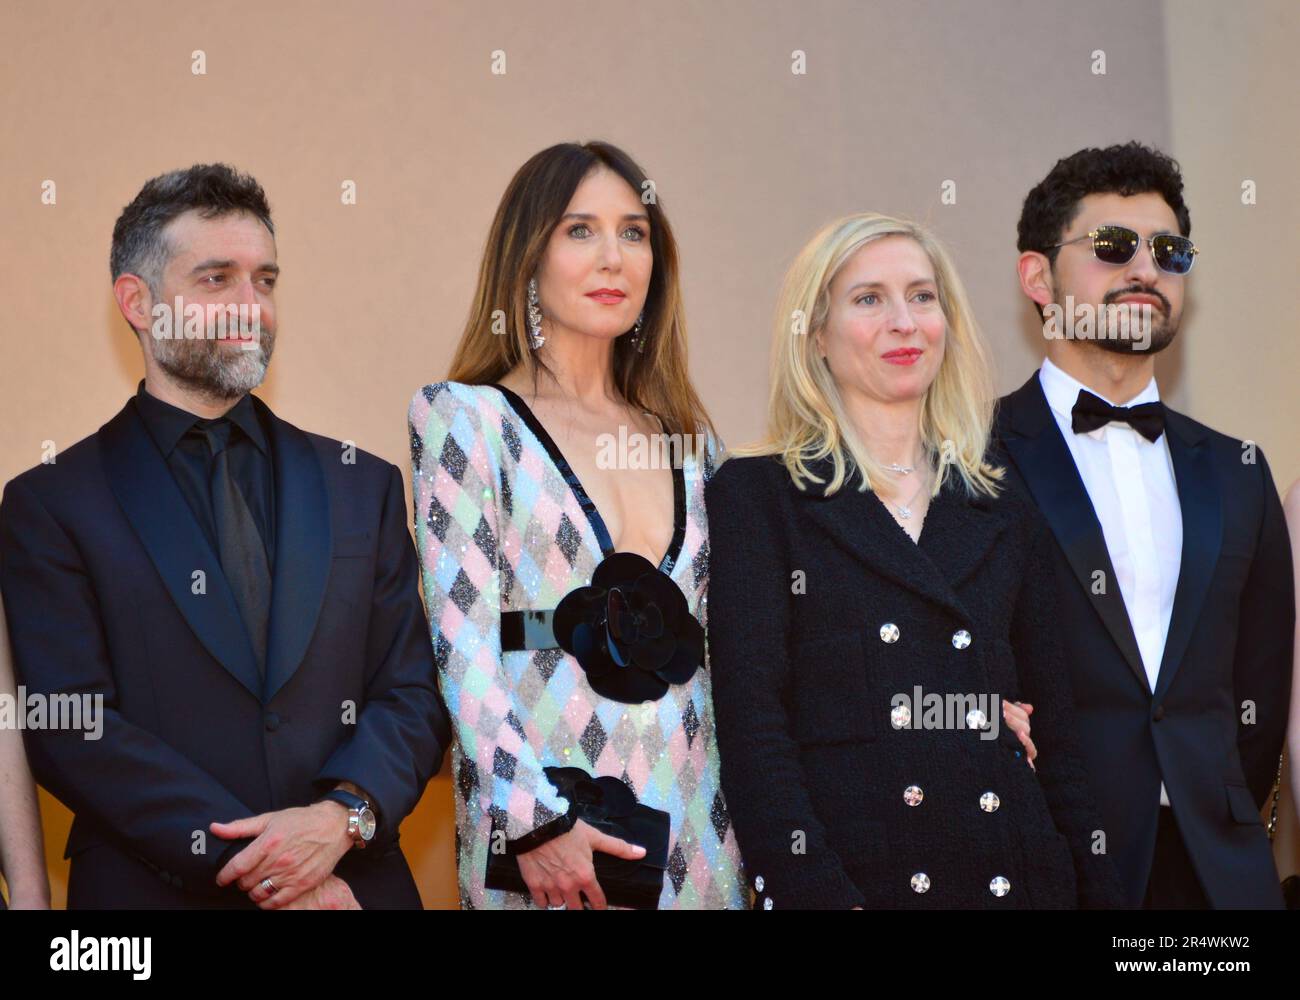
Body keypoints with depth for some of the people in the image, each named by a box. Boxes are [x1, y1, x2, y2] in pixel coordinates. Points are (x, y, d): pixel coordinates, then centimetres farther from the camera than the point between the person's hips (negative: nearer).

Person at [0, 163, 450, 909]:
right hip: (157, 889, -2)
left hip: (355, 885, 3)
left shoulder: (365, 486, 8)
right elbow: (71, 728, -10)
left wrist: (342, 815, -16)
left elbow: (416, 692, 4)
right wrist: (246, 864, -17)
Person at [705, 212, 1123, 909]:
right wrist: (824, 896, -18)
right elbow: (752, 726, -7)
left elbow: (1054, 740, 13)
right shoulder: (755, 496, 1)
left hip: (1017, 876, 4)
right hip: (848, 877, -4)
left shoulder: (1006, 516, 13)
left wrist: (1099, 892, 3)